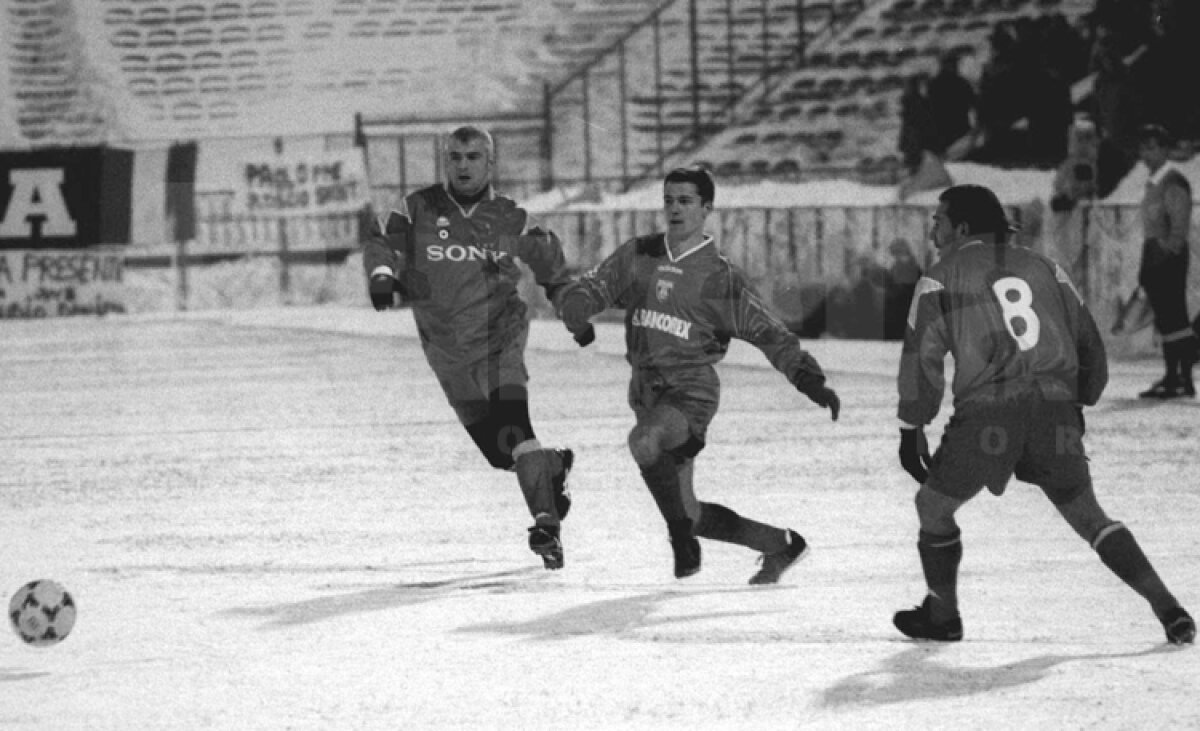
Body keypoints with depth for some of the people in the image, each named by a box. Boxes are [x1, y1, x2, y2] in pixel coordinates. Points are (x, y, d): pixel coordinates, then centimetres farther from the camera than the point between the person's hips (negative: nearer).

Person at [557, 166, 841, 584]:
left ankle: (681, 534, -18)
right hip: (646, 389, 5)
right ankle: (779, 544, 25)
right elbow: (590, 288, 5)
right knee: (688, 514, 7)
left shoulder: (719, 276, -4)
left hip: (692, 392, -5)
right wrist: (577, 313, -19)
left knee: (643, 440, -36)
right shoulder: (637, 257, 7)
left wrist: (811, 380, -12)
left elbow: (768, 333, -3)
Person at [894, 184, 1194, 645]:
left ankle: (943, 616, 26)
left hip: (986, 417, -4)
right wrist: (1078, 405, 32)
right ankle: (1168, 609, 3)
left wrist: (911, 429, 10)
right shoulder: (1042, 267, 19)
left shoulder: (942, 277, 8)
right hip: (1054, 414, 4)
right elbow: (1088, 343, 19)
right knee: (1088, 516, 15)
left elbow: (922, 356, 2)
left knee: (934, 505, 19)